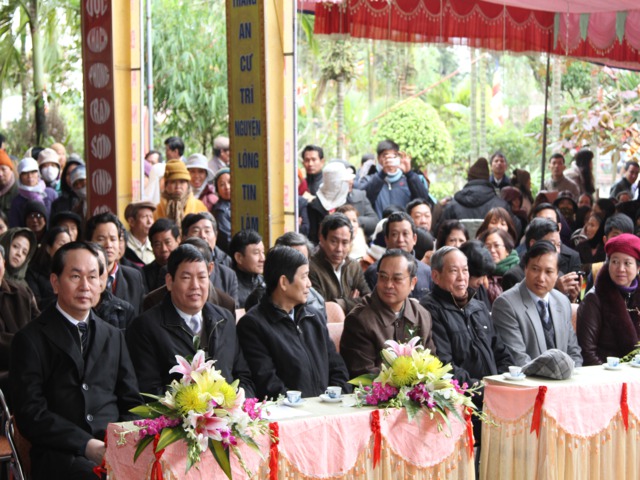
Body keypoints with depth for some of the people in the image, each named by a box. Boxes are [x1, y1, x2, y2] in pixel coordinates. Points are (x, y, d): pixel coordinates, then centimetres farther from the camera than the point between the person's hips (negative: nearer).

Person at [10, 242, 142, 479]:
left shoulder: (113, 337, 21)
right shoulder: (30, 340, 6)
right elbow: (30, 413, -4)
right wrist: (87, 445, -15)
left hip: (118, 448, 5)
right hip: (61, 455, -5)